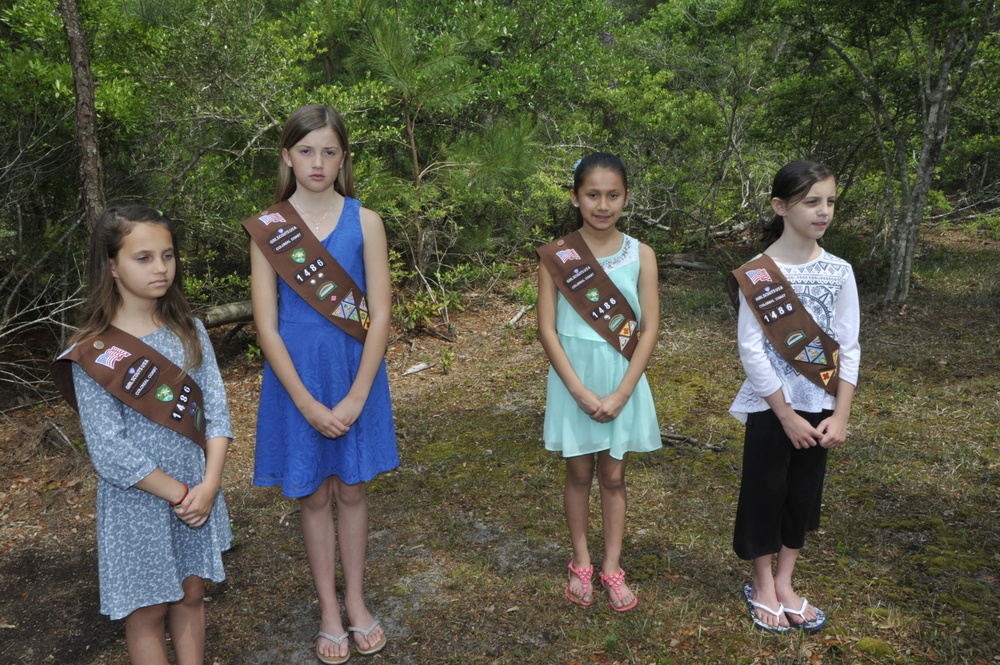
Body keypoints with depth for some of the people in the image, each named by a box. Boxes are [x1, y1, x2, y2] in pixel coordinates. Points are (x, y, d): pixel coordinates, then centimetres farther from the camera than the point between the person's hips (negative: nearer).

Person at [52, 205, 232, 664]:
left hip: (198, 491, 4)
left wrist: (209, 485, -13)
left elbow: (215, 408, -3)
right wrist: (177, 493, -14)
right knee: (148, 610, 12)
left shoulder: (189, 331, -1)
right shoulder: (94, 353, -14)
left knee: (191, 594, 17)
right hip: (138, 501, -4)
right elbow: (109, 449, -16)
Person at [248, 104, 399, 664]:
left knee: (351, 490, 13)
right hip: (297, 378, 0)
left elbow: (380, 317, -7)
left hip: (356, 373, 0)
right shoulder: (268, 228, -4)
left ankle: (356, 602, 32)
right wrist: (308, 403, -13)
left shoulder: (365, 222, -4)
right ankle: (329, 611, 29)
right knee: (314, 495, 12)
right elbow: (267, 326, -7)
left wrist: (355, 398, -13)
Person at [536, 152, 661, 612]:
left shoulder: (640, 255, -4)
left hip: (623, 382, 1)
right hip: (574, 380, -1)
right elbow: (547, 330, -9)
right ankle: (580, 564, 29)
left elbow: (649, 330, -6)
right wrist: (580, 391, -15)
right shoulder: (558, 255, -7)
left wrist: (620, 394, -13)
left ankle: (612, 568, 27)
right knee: (579, 473, 12)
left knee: (613, 476, 12)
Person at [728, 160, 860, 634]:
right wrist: (786, 414, -15)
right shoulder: (758, 274, -14)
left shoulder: (839, 272, -2)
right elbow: (751, 350, -15)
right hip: (770, 406, -4)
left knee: (804, 495, 15)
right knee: (765, 493, 9)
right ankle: (762, 587, 28)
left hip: (819, 405, 4)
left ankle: (785, 584, 33)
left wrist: (840, 414, -6)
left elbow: (848, 347, 0)